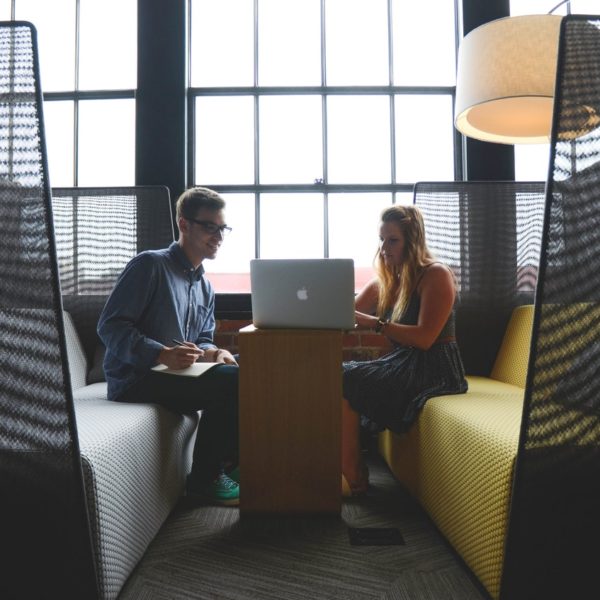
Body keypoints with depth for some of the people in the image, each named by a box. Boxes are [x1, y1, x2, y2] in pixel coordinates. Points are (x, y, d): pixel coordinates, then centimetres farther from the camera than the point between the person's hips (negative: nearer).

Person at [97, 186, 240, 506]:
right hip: (135, 378, -8)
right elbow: (110, 326, -15)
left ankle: (228, 461, 6)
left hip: (173, 373, 8)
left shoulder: (205, 287, 17)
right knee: (230, 381, -25)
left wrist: (211, 352, -7)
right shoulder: (150, 264, -9)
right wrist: (163, 354, -29)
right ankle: (204, 478, -8)